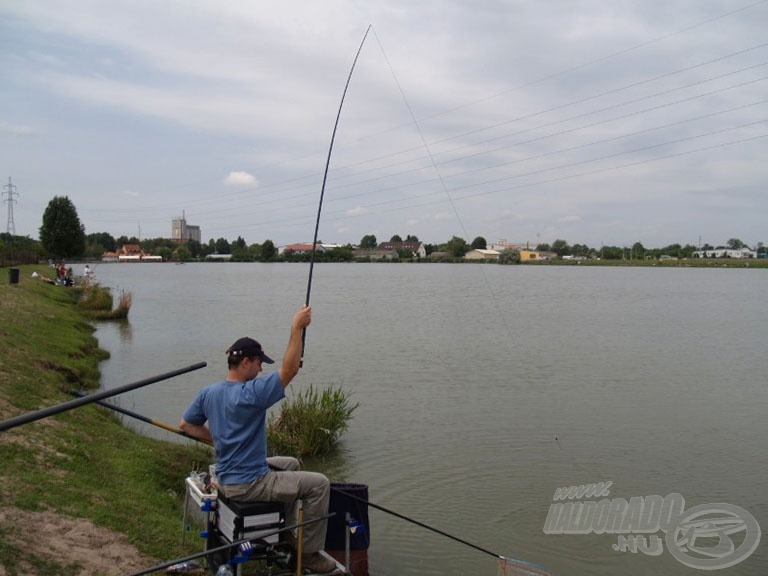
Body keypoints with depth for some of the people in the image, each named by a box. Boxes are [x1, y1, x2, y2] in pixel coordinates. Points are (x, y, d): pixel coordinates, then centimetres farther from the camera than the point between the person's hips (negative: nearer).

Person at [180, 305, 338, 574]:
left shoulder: (208, 392, 1)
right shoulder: (250, 393, -25)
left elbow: (186, 425, 12)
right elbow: (289, 370, -25)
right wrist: (296, 328, -23)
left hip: (225, 478, 9)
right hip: (247, 485, -9)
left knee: (290, 464, 29)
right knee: (319, 484, -4)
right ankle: (309, 553, 5)